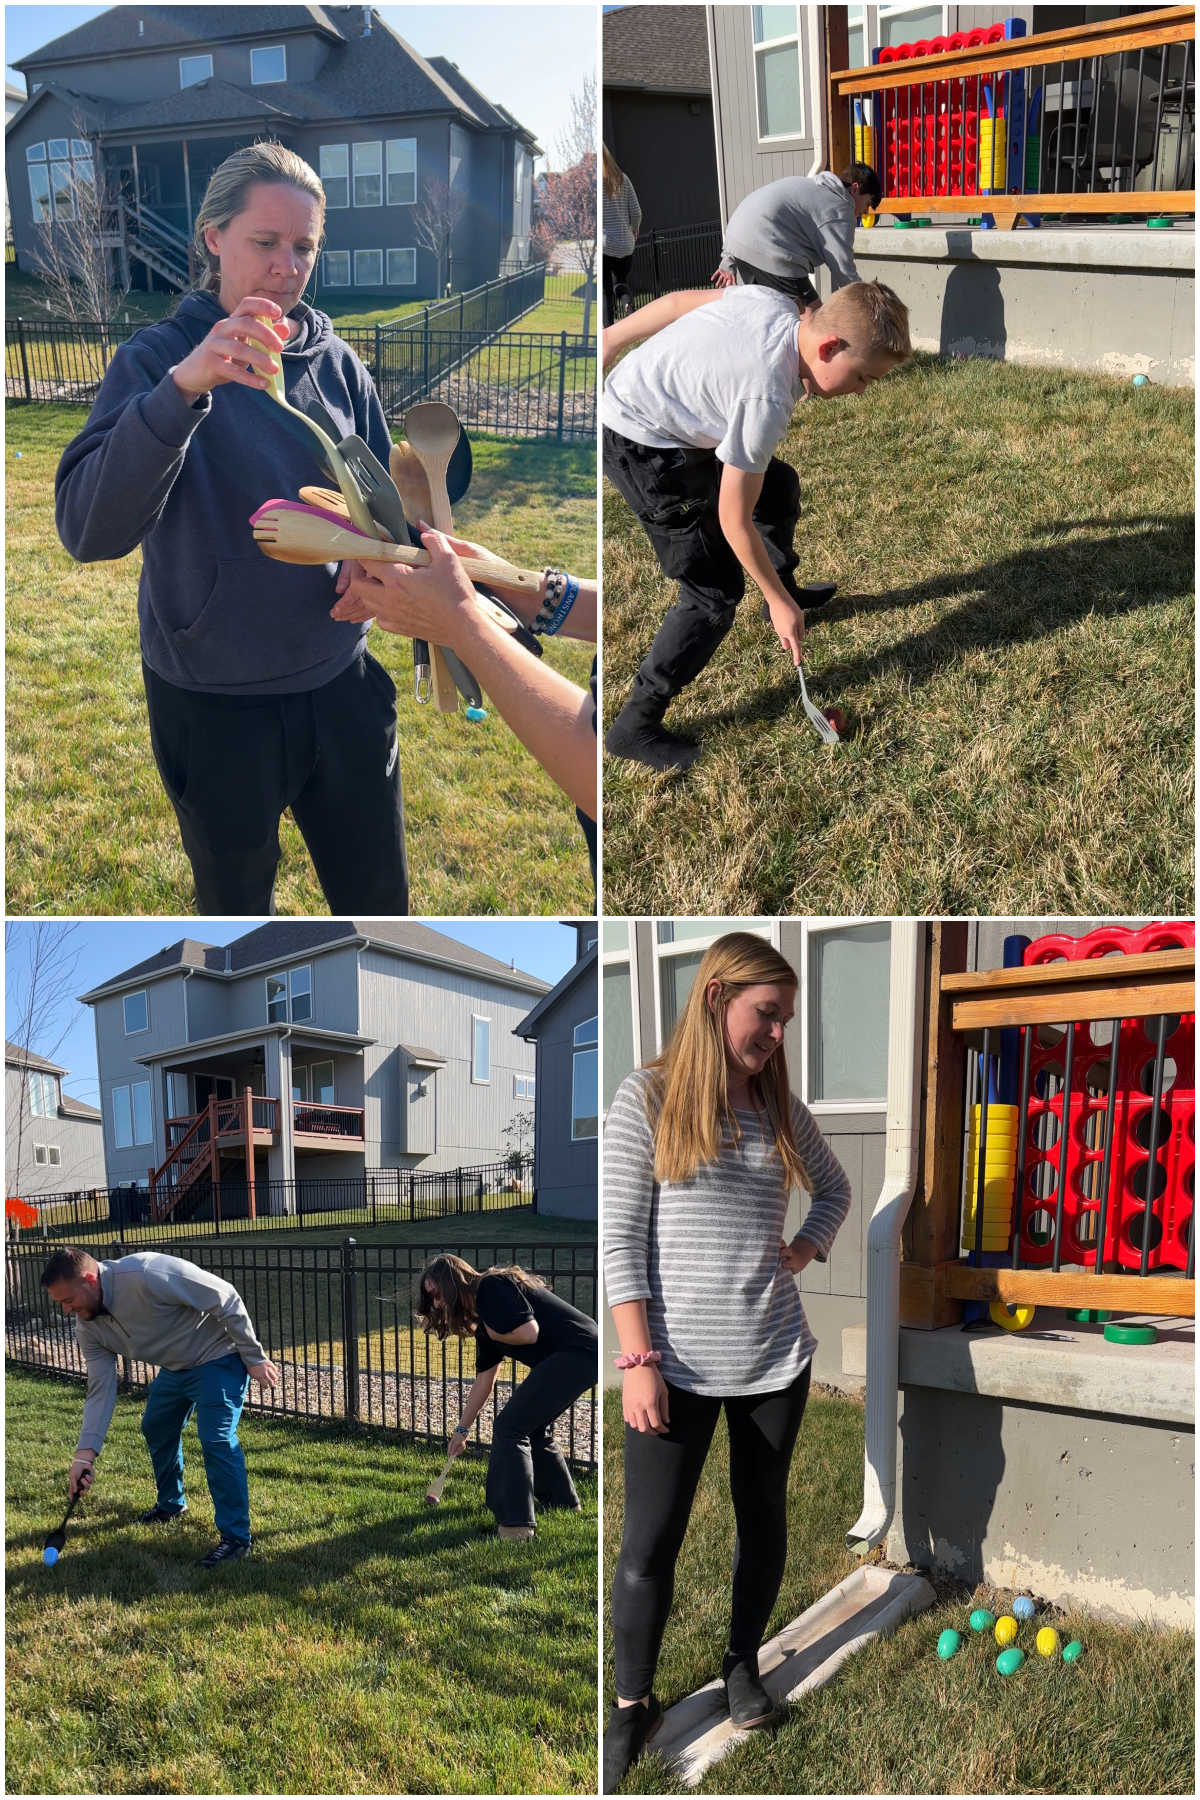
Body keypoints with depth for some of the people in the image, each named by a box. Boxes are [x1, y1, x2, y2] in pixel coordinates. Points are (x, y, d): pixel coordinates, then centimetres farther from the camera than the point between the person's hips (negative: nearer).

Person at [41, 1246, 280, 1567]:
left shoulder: (145, 1275, -34)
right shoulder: (88, 1328, -7)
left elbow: (226, 1298, -28)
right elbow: (101, 1390, -2)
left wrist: (254, 1358, -22)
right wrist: (86, 1453, -11)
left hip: (218, 1356, -9)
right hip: (175, 1367, 9)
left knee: (216, 1439, -19)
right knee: (156, 1428, 22)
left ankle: (236, 1537, -10)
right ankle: (171, 1504, 46)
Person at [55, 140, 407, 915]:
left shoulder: (337, 363, 1)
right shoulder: (157, 358, -9)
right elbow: (88, 527, -23)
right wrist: (184, 387, -37)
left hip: (340, 683, 3)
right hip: (213, 701, -3)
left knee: (379, 901, 13)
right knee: (238, 904, 16)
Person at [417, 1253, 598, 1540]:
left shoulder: (492, 1288, -11)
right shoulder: (485, 1319, 19)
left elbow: (529, 1332, -24)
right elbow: (484, 1380, 25)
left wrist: (493, 1334, -5)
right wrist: (462, 1429, 29)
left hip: (577, 1352, -11)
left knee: (509, 1427, -10)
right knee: (534, 1427, 25)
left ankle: (516, 1525, -10)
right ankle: (563, 1503, 42)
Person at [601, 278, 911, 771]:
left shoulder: (774, 303, -10)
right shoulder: (767, 399, -32)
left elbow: (677, 302, 5)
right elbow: (734, 521, -25)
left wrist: (611, 340, 17)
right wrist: (778, 603, -14)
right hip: (642, 449, -10)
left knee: (778, 484, 25)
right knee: (715, 592, -9)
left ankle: (786, 587, 51)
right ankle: (635, 728, -1)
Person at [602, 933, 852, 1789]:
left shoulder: (780, 1107, 4)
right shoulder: (648, 1097, -8)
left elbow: (836, 1186, 22)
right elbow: (621, 1238, -10)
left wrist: (810, 1246, 3)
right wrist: (638, 1359, -14)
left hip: (774, 1359, 4)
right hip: (677, 1363, -4)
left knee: (763, 1516, 16)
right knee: (650, 1540, 0)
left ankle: (743, 1662, 38)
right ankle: (634, 1703, 20)